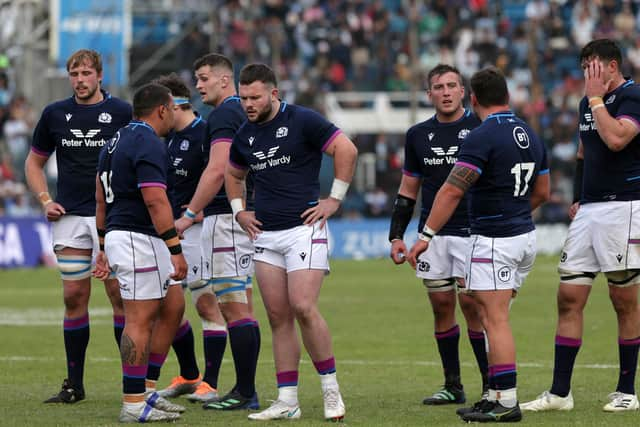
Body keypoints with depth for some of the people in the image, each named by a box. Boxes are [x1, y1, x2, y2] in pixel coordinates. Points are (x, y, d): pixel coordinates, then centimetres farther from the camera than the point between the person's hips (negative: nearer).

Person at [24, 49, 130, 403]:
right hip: (69, 216, 3)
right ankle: (74, 384, 9)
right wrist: (45, 200, 4)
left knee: (119, 293, -6)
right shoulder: (54, 114, 8)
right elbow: (34, 162, 18)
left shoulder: (122, 112, -2)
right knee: (74, 296, 3)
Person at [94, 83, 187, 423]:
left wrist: (104, 248, 26)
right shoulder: (149, 144, -14)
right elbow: (156, 201, -22)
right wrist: (175, 250, -22)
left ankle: (145, 390, 18)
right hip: (139, 239, -10)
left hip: (117, 235, 10)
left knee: (172, 309, 16)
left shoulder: (115, 142, 17)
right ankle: (134, 404, -5)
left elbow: (101, 199, 21)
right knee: (140, 320, -7)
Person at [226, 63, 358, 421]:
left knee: (303, 308, -17)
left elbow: (346, 150, -9)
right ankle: (287, 401, 6)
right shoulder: (245, 136, 12)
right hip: (265, 235, 6)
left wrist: (335, 199, -10)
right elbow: (233, 174, 30)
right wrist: (239, 210, 16)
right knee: (278, 317, 4)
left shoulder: (303, 121, -7)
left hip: (304, 229, -6)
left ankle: (331, 388, -3)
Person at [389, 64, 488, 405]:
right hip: (432, 235, 4)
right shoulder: (418, 135, 11)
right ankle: (452, 386, 12)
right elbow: (408, 191, 17)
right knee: (441, 306, 5)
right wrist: (396, 235, 10)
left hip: (471, 232, -4)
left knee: (471, 303, -10)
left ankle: (492, 384, -3)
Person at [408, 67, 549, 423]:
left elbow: (452, 191, -20)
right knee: (494, 317, 14)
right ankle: (497, 395, 12)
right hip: (526, 237, 8)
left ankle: (507, 403, -12)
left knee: (496, 319, -8)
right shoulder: (530, 136, 10)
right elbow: (542, 192, 20)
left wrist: (426, 236, -18)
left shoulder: (482, 137, -15)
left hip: (494, 240, -8)